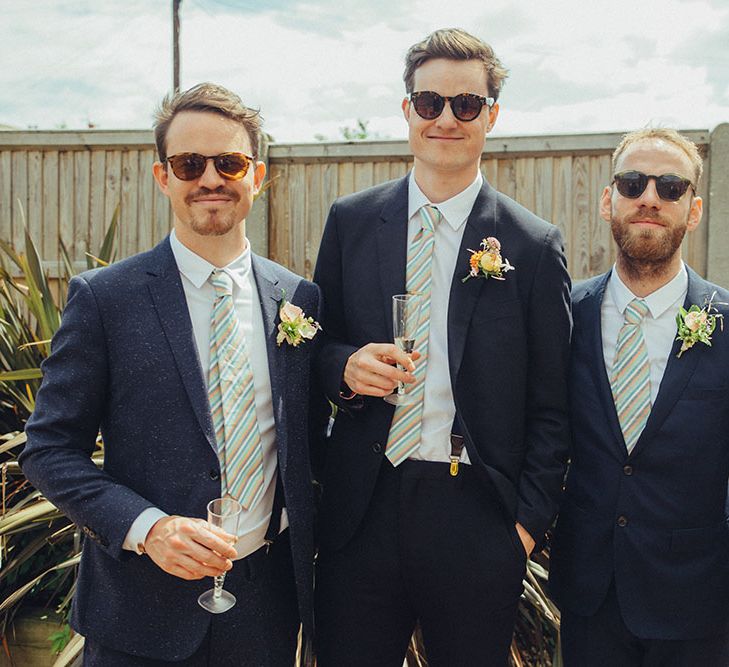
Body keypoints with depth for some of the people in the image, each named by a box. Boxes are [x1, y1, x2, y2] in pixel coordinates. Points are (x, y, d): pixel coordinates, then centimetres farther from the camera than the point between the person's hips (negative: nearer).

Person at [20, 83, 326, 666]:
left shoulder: (300, 300, 3)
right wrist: (146, 527, -18)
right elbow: (50, 449, -5)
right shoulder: (104, 298, -7)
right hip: (145, 601, -2)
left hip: (268, 596, 3)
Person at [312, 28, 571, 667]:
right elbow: (319, 345, 12)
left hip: (478, 517, -1)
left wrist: (529, 521, -4)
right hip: (363, 509, 2)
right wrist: (346, 367, -11)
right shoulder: (351, 221, 5)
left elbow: (549, 407, 1)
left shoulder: (534, 246, -2)